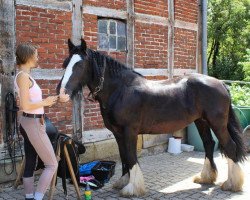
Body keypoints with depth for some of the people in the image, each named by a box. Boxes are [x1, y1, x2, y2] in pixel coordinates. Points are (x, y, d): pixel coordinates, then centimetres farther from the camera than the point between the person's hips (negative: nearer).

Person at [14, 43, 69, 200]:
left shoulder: (26, 76, 12)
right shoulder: (23, 76, -16)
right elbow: (25, 105, -23)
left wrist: (56, 99, 11)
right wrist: (46, 102, -11)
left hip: (31, 123, 9)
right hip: (34, 124, -9)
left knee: (30, 164, 13)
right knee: (52, 164, -2)